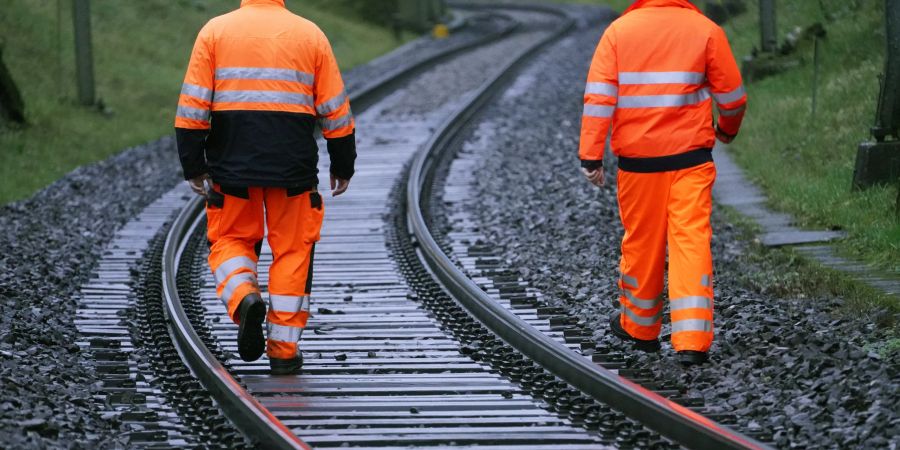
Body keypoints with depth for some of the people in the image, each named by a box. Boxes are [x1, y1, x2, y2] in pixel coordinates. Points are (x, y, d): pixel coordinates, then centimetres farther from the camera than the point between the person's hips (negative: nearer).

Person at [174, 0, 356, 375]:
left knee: (231, 240, 16)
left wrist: (193, 166, 3)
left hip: (233, 165, 0)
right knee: (292, 251, 9)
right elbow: (335, 110, 6)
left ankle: (244, 298, -14)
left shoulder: (215, 31, 3)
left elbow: (193, 107, -3)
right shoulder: (310, 35, 5)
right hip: (294, 170, 0)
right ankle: (283, 351, 7)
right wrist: (343, 166, 16)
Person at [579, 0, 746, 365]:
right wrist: (728, 129, 25)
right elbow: (732, 95, 4)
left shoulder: (619, 30, -1)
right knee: (691, 242, -3)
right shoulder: (705, 30, -2)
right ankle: (691, 341, -13)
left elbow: (599, 96, -7)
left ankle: (639, 327, 32)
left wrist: (590, 156, -6)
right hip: (690, 157, -1)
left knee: (641, 242, 15)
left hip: (637, 158, 1)